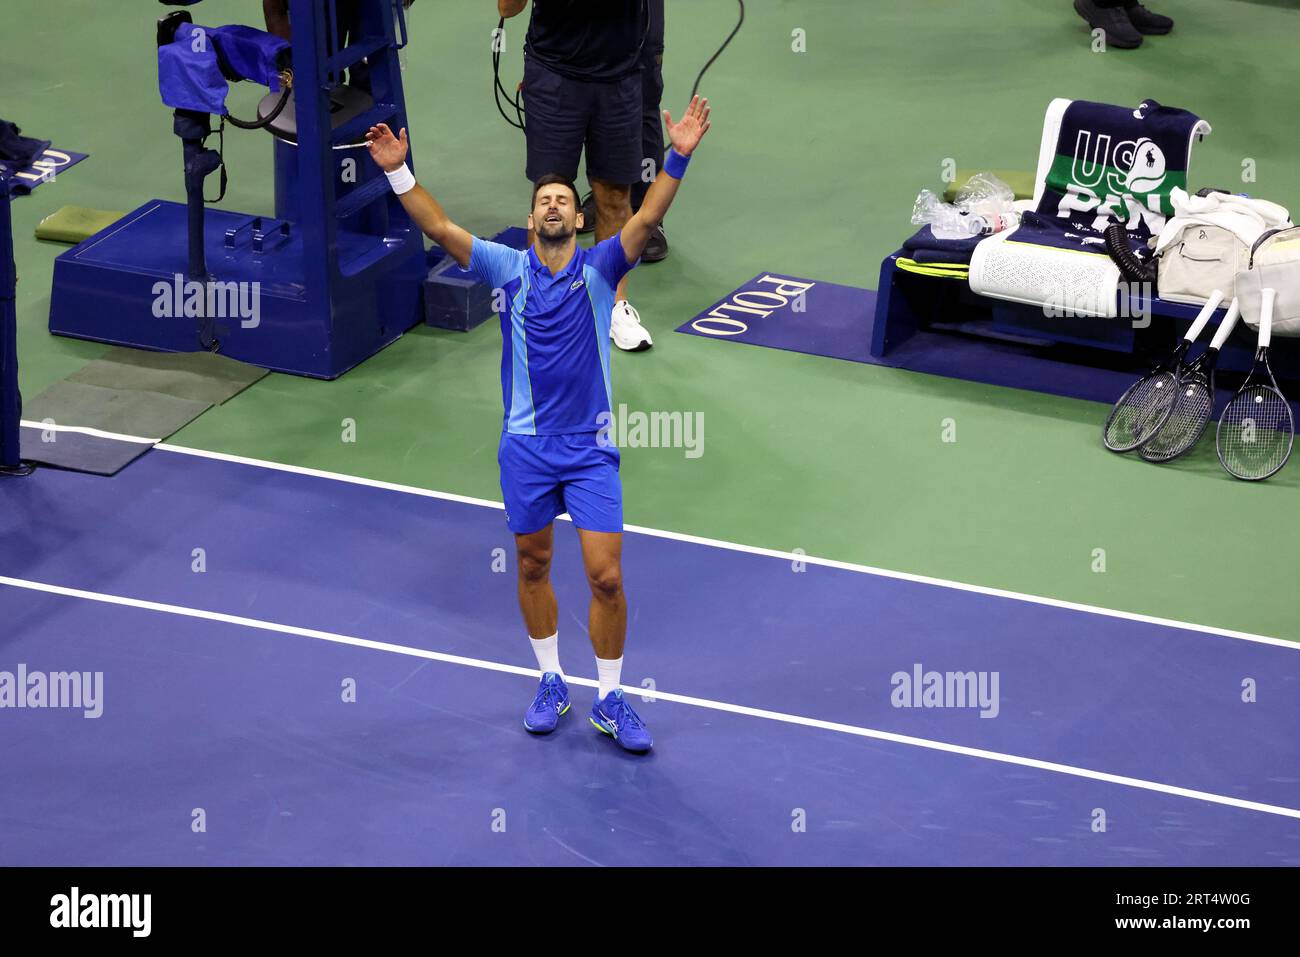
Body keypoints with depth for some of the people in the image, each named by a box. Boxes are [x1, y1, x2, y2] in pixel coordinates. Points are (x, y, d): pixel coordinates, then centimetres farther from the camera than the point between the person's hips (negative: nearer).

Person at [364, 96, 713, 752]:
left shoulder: (600, 268, -2)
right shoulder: (509, 268, 1)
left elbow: (647, 219, -16)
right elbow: (440, 229, -7)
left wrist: (677, 157, -30)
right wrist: (397, 172, -19)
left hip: (590, 450, -2)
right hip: (526, 446, 2)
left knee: (606, 576, -6)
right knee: (533, 566, 12)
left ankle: (610, 699, 8)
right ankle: (551, 683, 30)